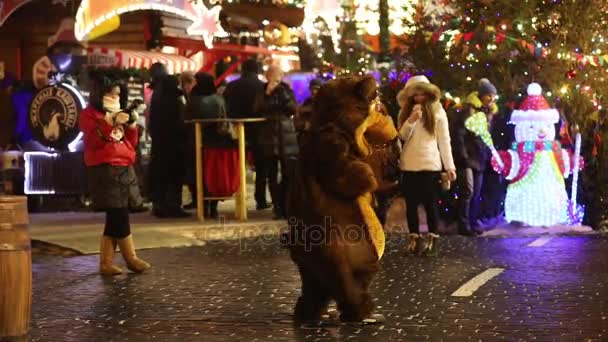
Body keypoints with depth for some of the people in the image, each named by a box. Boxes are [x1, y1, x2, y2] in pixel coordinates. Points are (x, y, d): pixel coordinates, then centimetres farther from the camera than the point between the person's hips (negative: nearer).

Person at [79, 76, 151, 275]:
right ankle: (131, 259, -1)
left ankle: (106, 263, 9)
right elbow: (93, 140, -16)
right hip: (104, 171, -8)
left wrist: (131, 126, 3)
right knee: (120, 216, -10)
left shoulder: (117, 114, 23)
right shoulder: (90, 114, -1)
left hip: (124, 169, 8)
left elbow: (131, 143, 21)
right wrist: (112, 123, -22)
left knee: (114, 218, 5)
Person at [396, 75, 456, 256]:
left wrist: (450, 166, -5)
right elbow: (402, 136, 0)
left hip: (430, 164, -3)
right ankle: (414, 239, 12)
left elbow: (444, 140, 0)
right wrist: (411, 119, -16)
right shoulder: (405, 111, 11)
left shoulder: (437, 111, 2)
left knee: (430, 203, -1)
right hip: (408, 165, 3)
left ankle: (432, 240, 5)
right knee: (411, 203, 5)